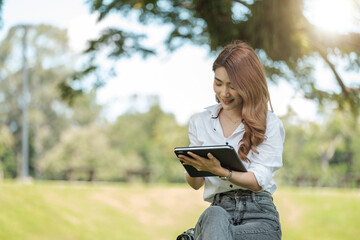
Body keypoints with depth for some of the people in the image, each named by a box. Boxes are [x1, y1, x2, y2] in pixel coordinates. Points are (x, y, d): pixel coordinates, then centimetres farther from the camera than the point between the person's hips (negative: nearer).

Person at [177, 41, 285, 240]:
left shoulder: (270, 124, 5)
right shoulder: (200, 122, 15)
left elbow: (258, 181, -4)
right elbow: (195, 184, 14)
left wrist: (219, 171, -21)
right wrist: (192, 168, -10)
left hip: (259, 215, -2)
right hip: (219, 208, 3)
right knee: (214, 215, -37)